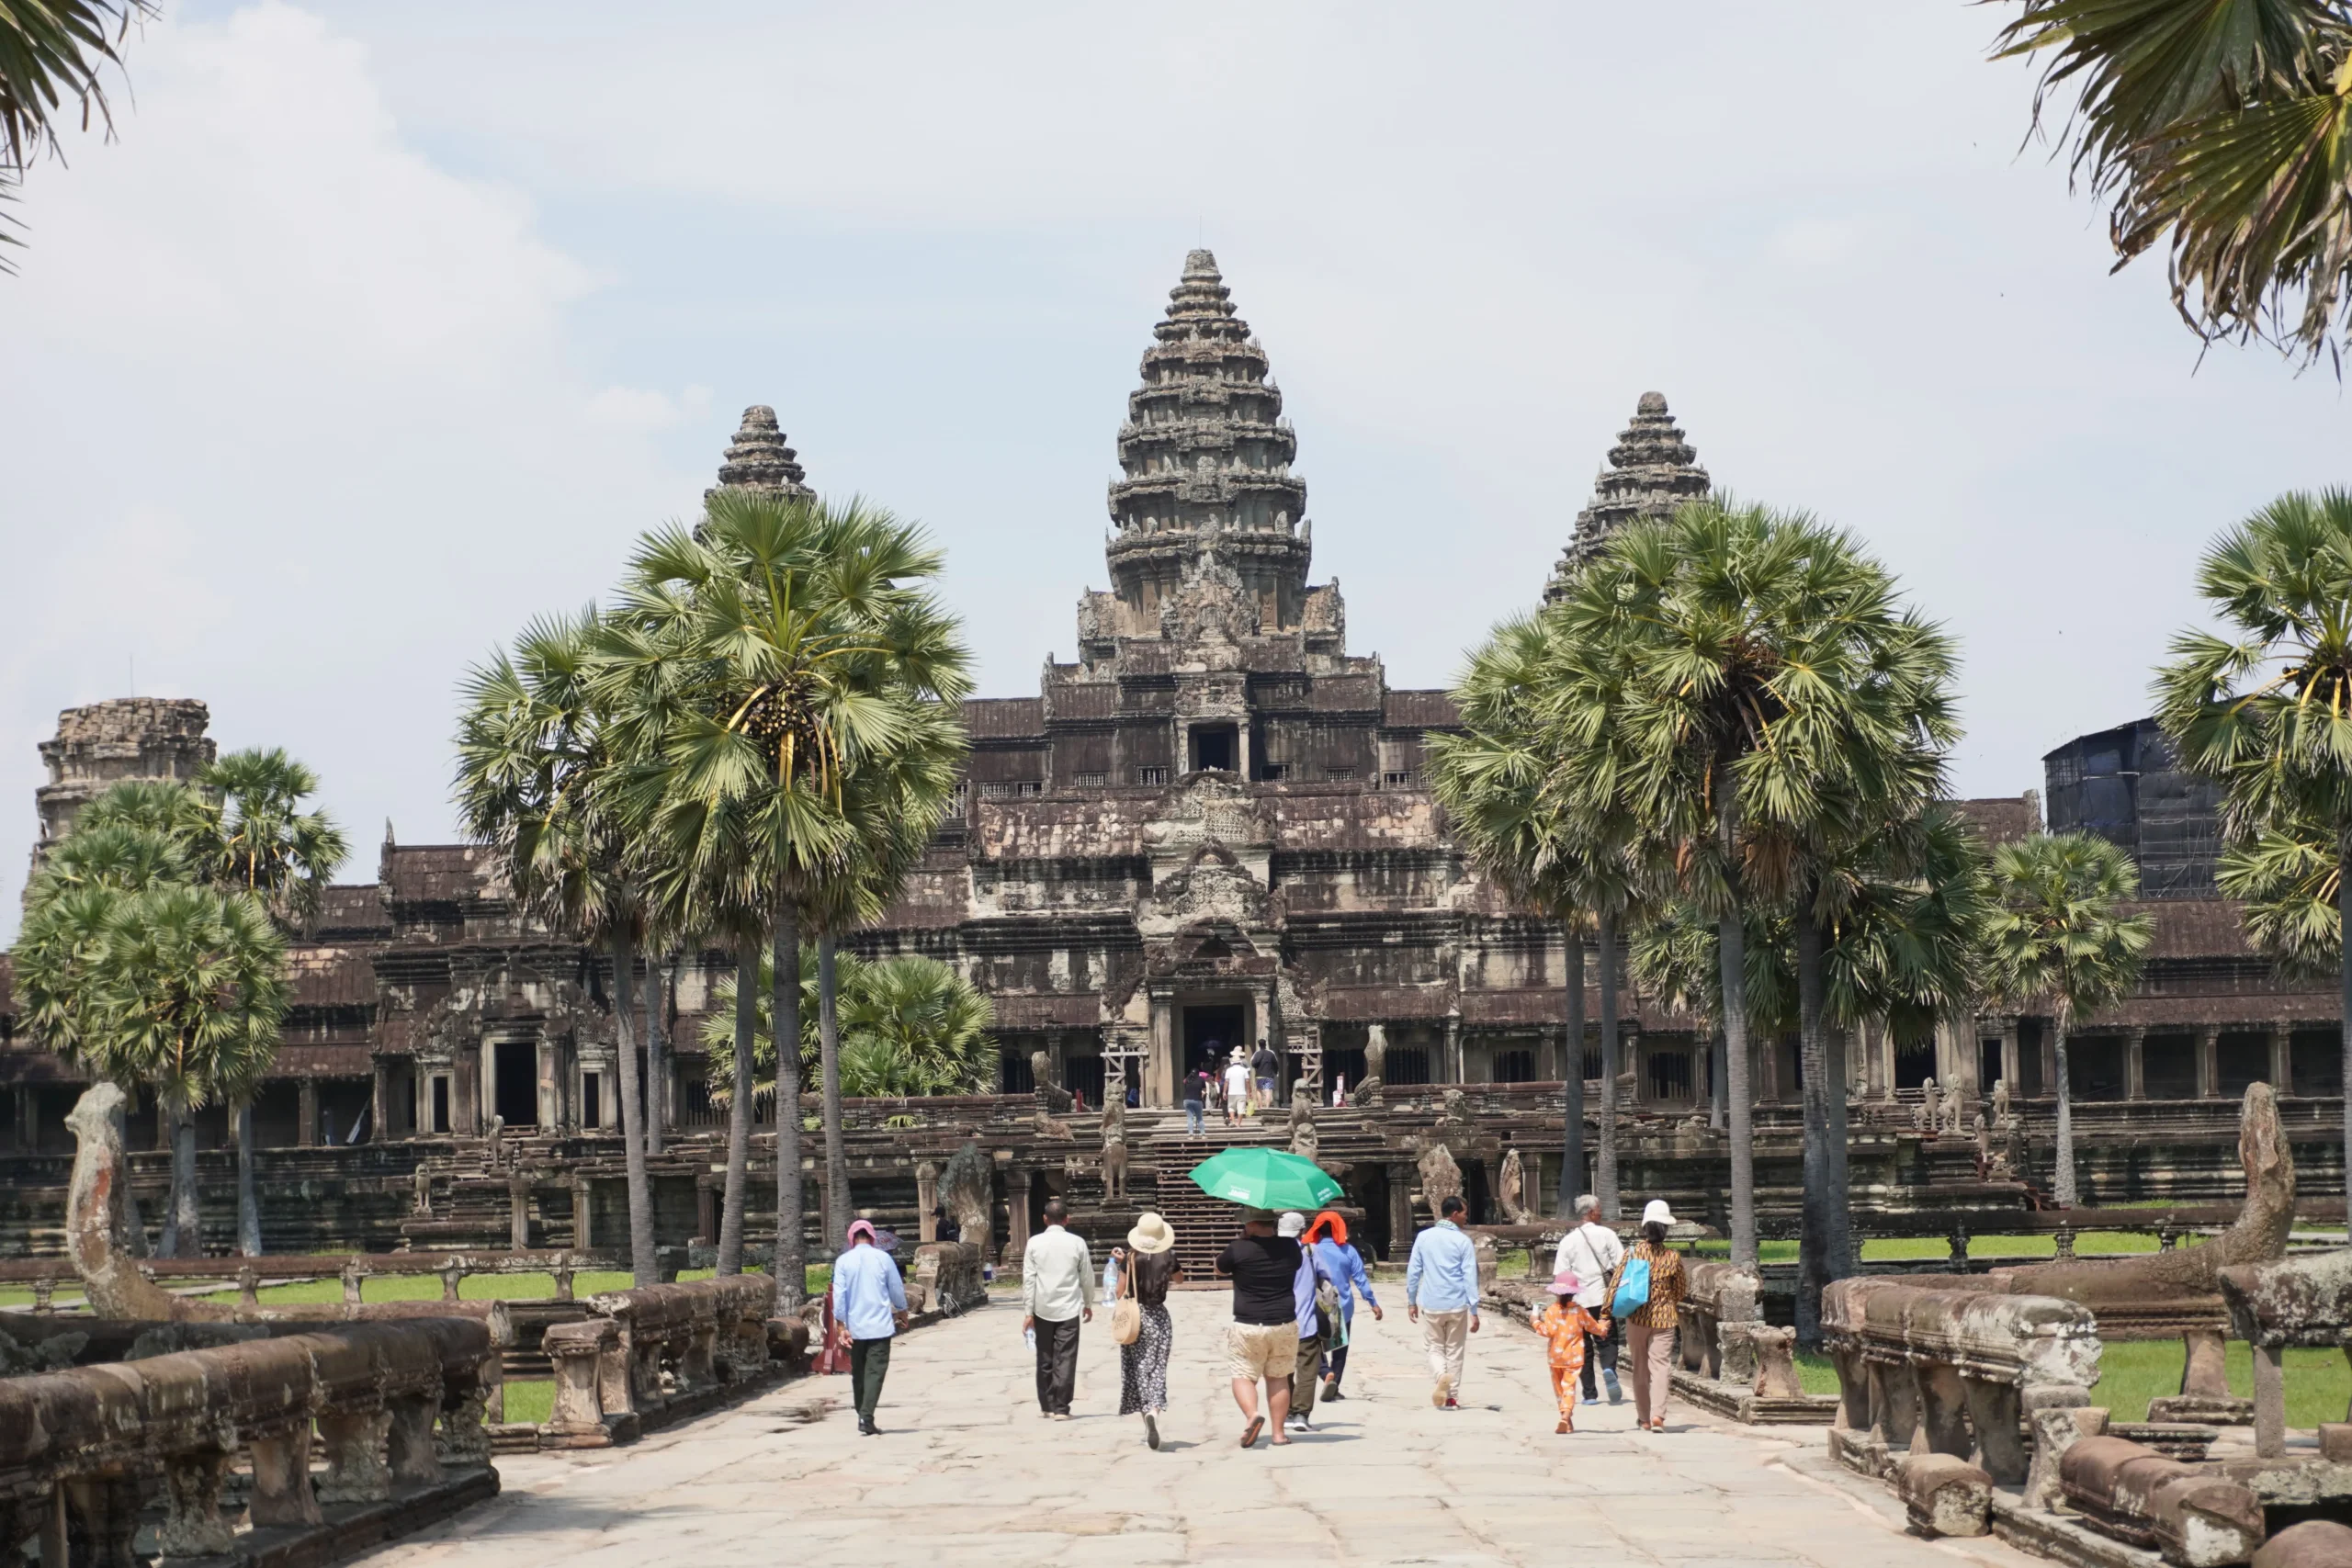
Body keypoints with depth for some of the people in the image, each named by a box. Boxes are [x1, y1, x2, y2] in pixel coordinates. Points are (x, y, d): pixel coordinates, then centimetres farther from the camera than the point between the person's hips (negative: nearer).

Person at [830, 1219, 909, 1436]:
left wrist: (841, 1325, -3)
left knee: (858, 1373, 15)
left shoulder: (843, 1261, -2)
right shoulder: (883, 1258, -2)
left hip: (855, 1328, 2)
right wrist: (901, 1312, 23)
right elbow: (897, 1289, 6)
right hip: (880, 1326, -2)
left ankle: (863, 1417, 21)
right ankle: (866, 1419, -17)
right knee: (875, 1372, -4)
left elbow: (839, 1294, -6)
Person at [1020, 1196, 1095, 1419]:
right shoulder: (1077, 1243, -3)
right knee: (1065, 1359, -1)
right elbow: (1087, 1277, 3)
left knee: (1045, 1359, 13)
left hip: (1042, 1309, 1)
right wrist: (1088, 1304, 19)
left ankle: (1047, 1406, 18)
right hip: (1069, 1309, -1)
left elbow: (1028, 1279, -4)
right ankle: (1061, 1409, -6)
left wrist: (1028, 1312, -1)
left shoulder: (1034, 1243, -2)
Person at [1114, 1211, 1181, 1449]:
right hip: (1159, 1317, 1)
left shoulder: (1130, 1257, -9)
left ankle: (1147, 1420, 6)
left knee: (1138, 1370, 8)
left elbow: (1120, 1291, -5)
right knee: (1157, 1369, 1)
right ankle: (1154, 1410, -25)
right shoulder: (1168, 1257, -4)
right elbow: (1179, 1278, 16)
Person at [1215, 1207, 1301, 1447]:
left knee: (1243, 1376, 6)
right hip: (1284, 1325, 4)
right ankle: (1278, 1433, 10)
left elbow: (1219, 1268, 7)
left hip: (1249, 1327, -4)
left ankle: (1252, 1414, -20)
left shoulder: (1239, 1249, -11)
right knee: (1278, 1378, 14)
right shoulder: (1290, 1247, 1)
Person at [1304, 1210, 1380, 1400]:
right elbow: (1360, 1279, -3)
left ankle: (1327, 1373, -17)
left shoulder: (1311, 1251, -8)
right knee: (1340, 1349, 14)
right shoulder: (1348, 1252, -2)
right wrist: (1373, 1303, 1)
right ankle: (1333, 1388, 11)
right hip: (1343, 1309, 2)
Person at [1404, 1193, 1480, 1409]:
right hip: (1457, 1305, -1)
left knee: (1436, 1348, 12)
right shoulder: (1463, 1241, -7)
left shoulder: (1424, 1237, 1)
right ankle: (1451, 1397, 13)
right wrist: (1474, 1311, -5)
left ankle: (1441, 1375, -18)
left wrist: (1411, 1301, 14)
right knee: (1455, 1351, 11)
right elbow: (1470, 1277, -8)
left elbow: (1413, 1271, 4)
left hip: (1431, 1305, 2)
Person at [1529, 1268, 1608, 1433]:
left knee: (1559, 1387, 14)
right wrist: (1603, 1327, 30)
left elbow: (1549, 1331, -19)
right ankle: (1566, 1416, -24)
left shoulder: (1551, 1310, -11)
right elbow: (1593, 1327, 9)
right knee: (1569, 1386, -4)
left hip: (1555, 1357, -1)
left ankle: (1565, 1416, 19)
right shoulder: (1580, 1311, -2)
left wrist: (1537, 1322, -4)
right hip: (1574, 1358, 1)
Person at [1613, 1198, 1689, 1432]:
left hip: (1636, 1319, 1)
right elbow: (1682, 1290, 7)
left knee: (1640, 1369, 13)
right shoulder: (1672, 1257, -6)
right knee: (1661, 1367, -2)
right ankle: (1657, 1415, -20)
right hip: (1663, 1319, -1)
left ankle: (1643, 1419, 19)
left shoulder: (1633, 1252, -8)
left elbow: (1616, 1284, -7)